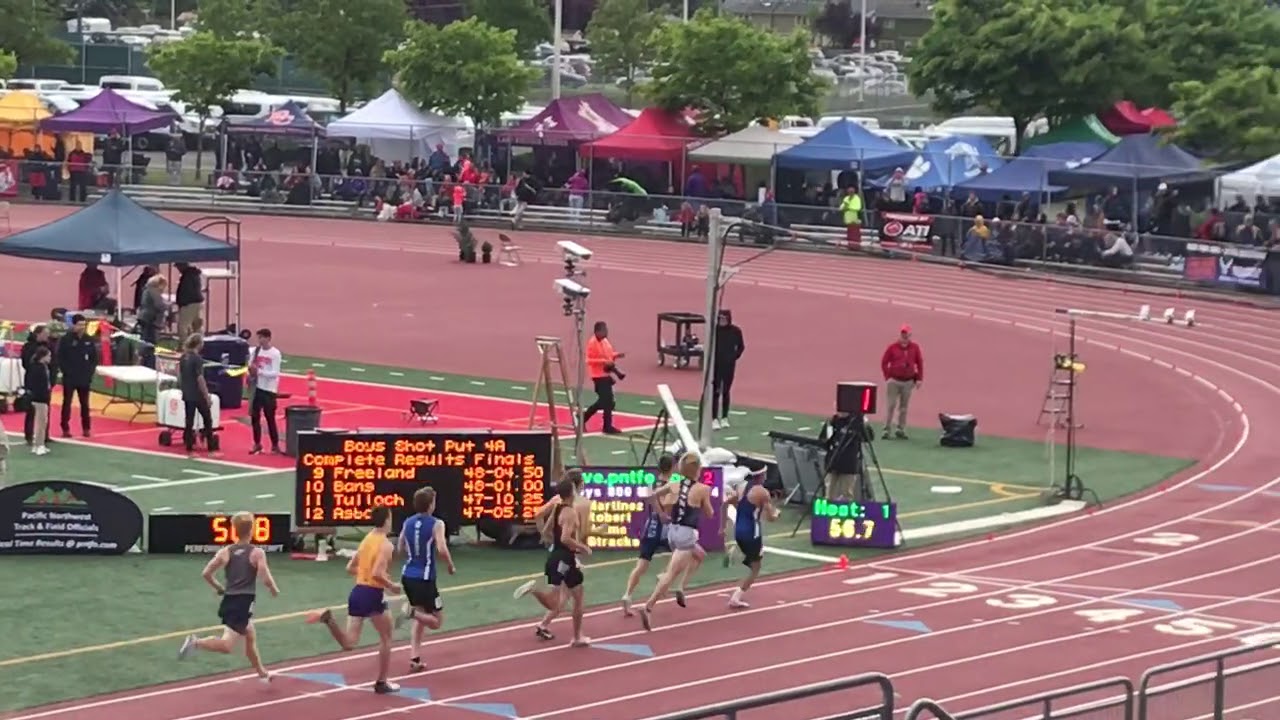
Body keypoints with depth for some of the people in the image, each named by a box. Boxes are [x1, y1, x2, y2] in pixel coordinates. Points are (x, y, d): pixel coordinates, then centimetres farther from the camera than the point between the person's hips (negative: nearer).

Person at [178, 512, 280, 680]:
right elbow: (266, 578, -15)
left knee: (251, 637, 28)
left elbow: (206, 573, 1)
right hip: (244, 603, -7)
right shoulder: (257, 553, -6)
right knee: (227, 645, -12)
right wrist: (275, 590, 7)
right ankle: (196, 642, -32)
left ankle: (262, 673, 41)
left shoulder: (226, 552, 7)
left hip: (229, 601, 7)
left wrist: (219, 588, 19)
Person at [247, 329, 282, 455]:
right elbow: (250, 366, 10)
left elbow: (275, 373, -16)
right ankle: (257, 444, 18)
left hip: (269, 390, -5)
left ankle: (275, 445, 9)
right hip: (256, 388, 5)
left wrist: (259, 371, -25)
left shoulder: (275, 354, -11)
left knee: (270, 418, -1)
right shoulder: (256, 351, 5)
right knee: (255, 417, 8)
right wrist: (251, 371, -13)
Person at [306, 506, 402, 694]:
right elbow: (377, 573, -23)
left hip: (357, 591, 6)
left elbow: (350, 569, 18)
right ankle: (382, 682, 16)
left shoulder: (366, 540, 14)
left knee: (349, 644, 3)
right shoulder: (386, 545, -11)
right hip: (372, 594, -6)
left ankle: (328, 618, -20)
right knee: (386, 638, 13)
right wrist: (391, 586, -7)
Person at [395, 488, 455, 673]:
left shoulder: (408, 523, 7)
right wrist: (451, 566, -6)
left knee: (421, 618, 20)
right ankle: (412, 612, -23)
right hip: (424, 578, -6)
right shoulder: (435, 524, -11)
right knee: (436, 621, 6)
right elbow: (442, 550, -23)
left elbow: (401, 550, 16)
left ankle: (415, 659, 9)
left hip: (408, 576, 6)